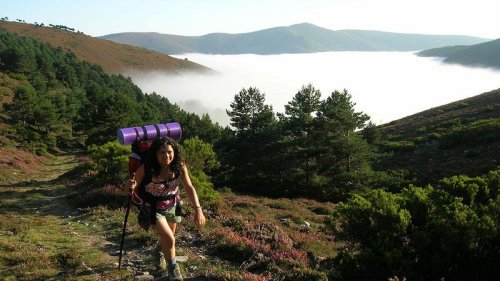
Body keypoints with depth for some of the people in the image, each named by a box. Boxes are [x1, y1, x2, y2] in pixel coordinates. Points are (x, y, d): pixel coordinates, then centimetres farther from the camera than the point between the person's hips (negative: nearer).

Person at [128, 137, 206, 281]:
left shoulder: (179, 166, -23)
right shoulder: (146, 168, -29)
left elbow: (189, 187, -22)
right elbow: (134, 187, -19)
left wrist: (198, 209, -33)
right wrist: (132, 187, -45)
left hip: (172, 205, 4)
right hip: (153, 207, -3)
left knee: (167, 238, 23)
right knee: (169, 239, -16)